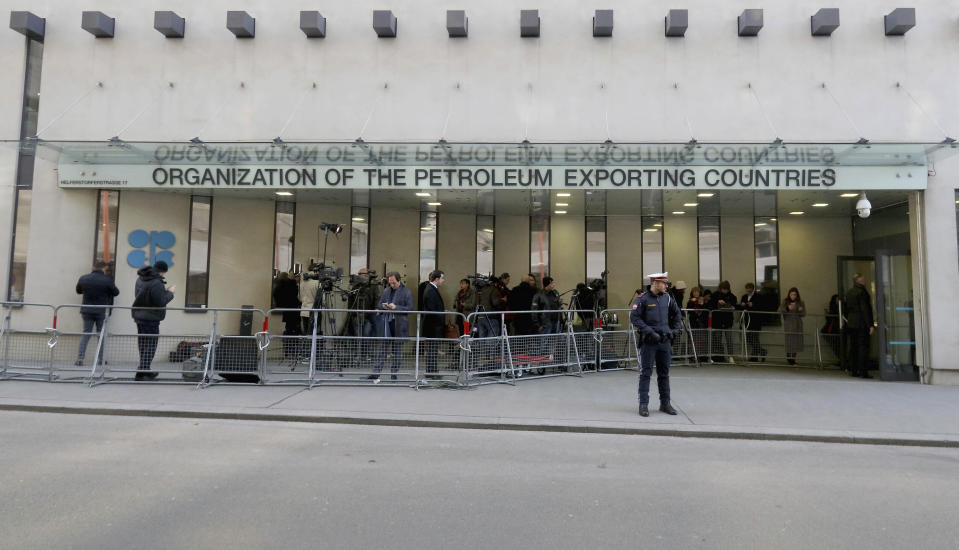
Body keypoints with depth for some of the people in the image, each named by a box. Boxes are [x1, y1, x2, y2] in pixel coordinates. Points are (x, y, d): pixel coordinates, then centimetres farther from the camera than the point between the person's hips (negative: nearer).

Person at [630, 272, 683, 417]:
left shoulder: (667, 298, 8)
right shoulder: (643, 299, -9)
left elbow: (677, 313, 22)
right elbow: (634, 318, -14)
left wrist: (676, 329, 11)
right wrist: (650, 332, -18)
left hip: (665, 340, 6)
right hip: (649, 341, -5)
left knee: (664, 373, 12)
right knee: (646, 373, -2)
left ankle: (665, 403, 22)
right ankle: (643, 405, 3)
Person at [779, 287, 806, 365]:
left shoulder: (800, 303, 7)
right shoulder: (785, 302, 4)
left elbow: (804, 314, 5)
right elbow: (780, 310, -8)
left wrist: (800, 310, -16)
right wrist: (787, 308, -24)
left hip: (797, 325, 2)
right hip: (788, 325, -2)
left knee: (796, 342, 0)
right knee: (789, 341, -9)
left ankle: (793, 358, 13)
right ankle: (789, 358, 1)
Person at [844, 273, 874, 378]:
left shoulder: (848, 292, 11)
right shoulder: (862, 292, -13)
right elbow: (865, 309, -16)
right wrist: (870, 324, -15)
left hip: (851, 324, 7)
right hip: (861, 324, -7)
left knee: (853, 347, 11)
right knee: (863, 347, -5)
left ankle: (853, 370, 14)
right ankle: (863, 371, -7)